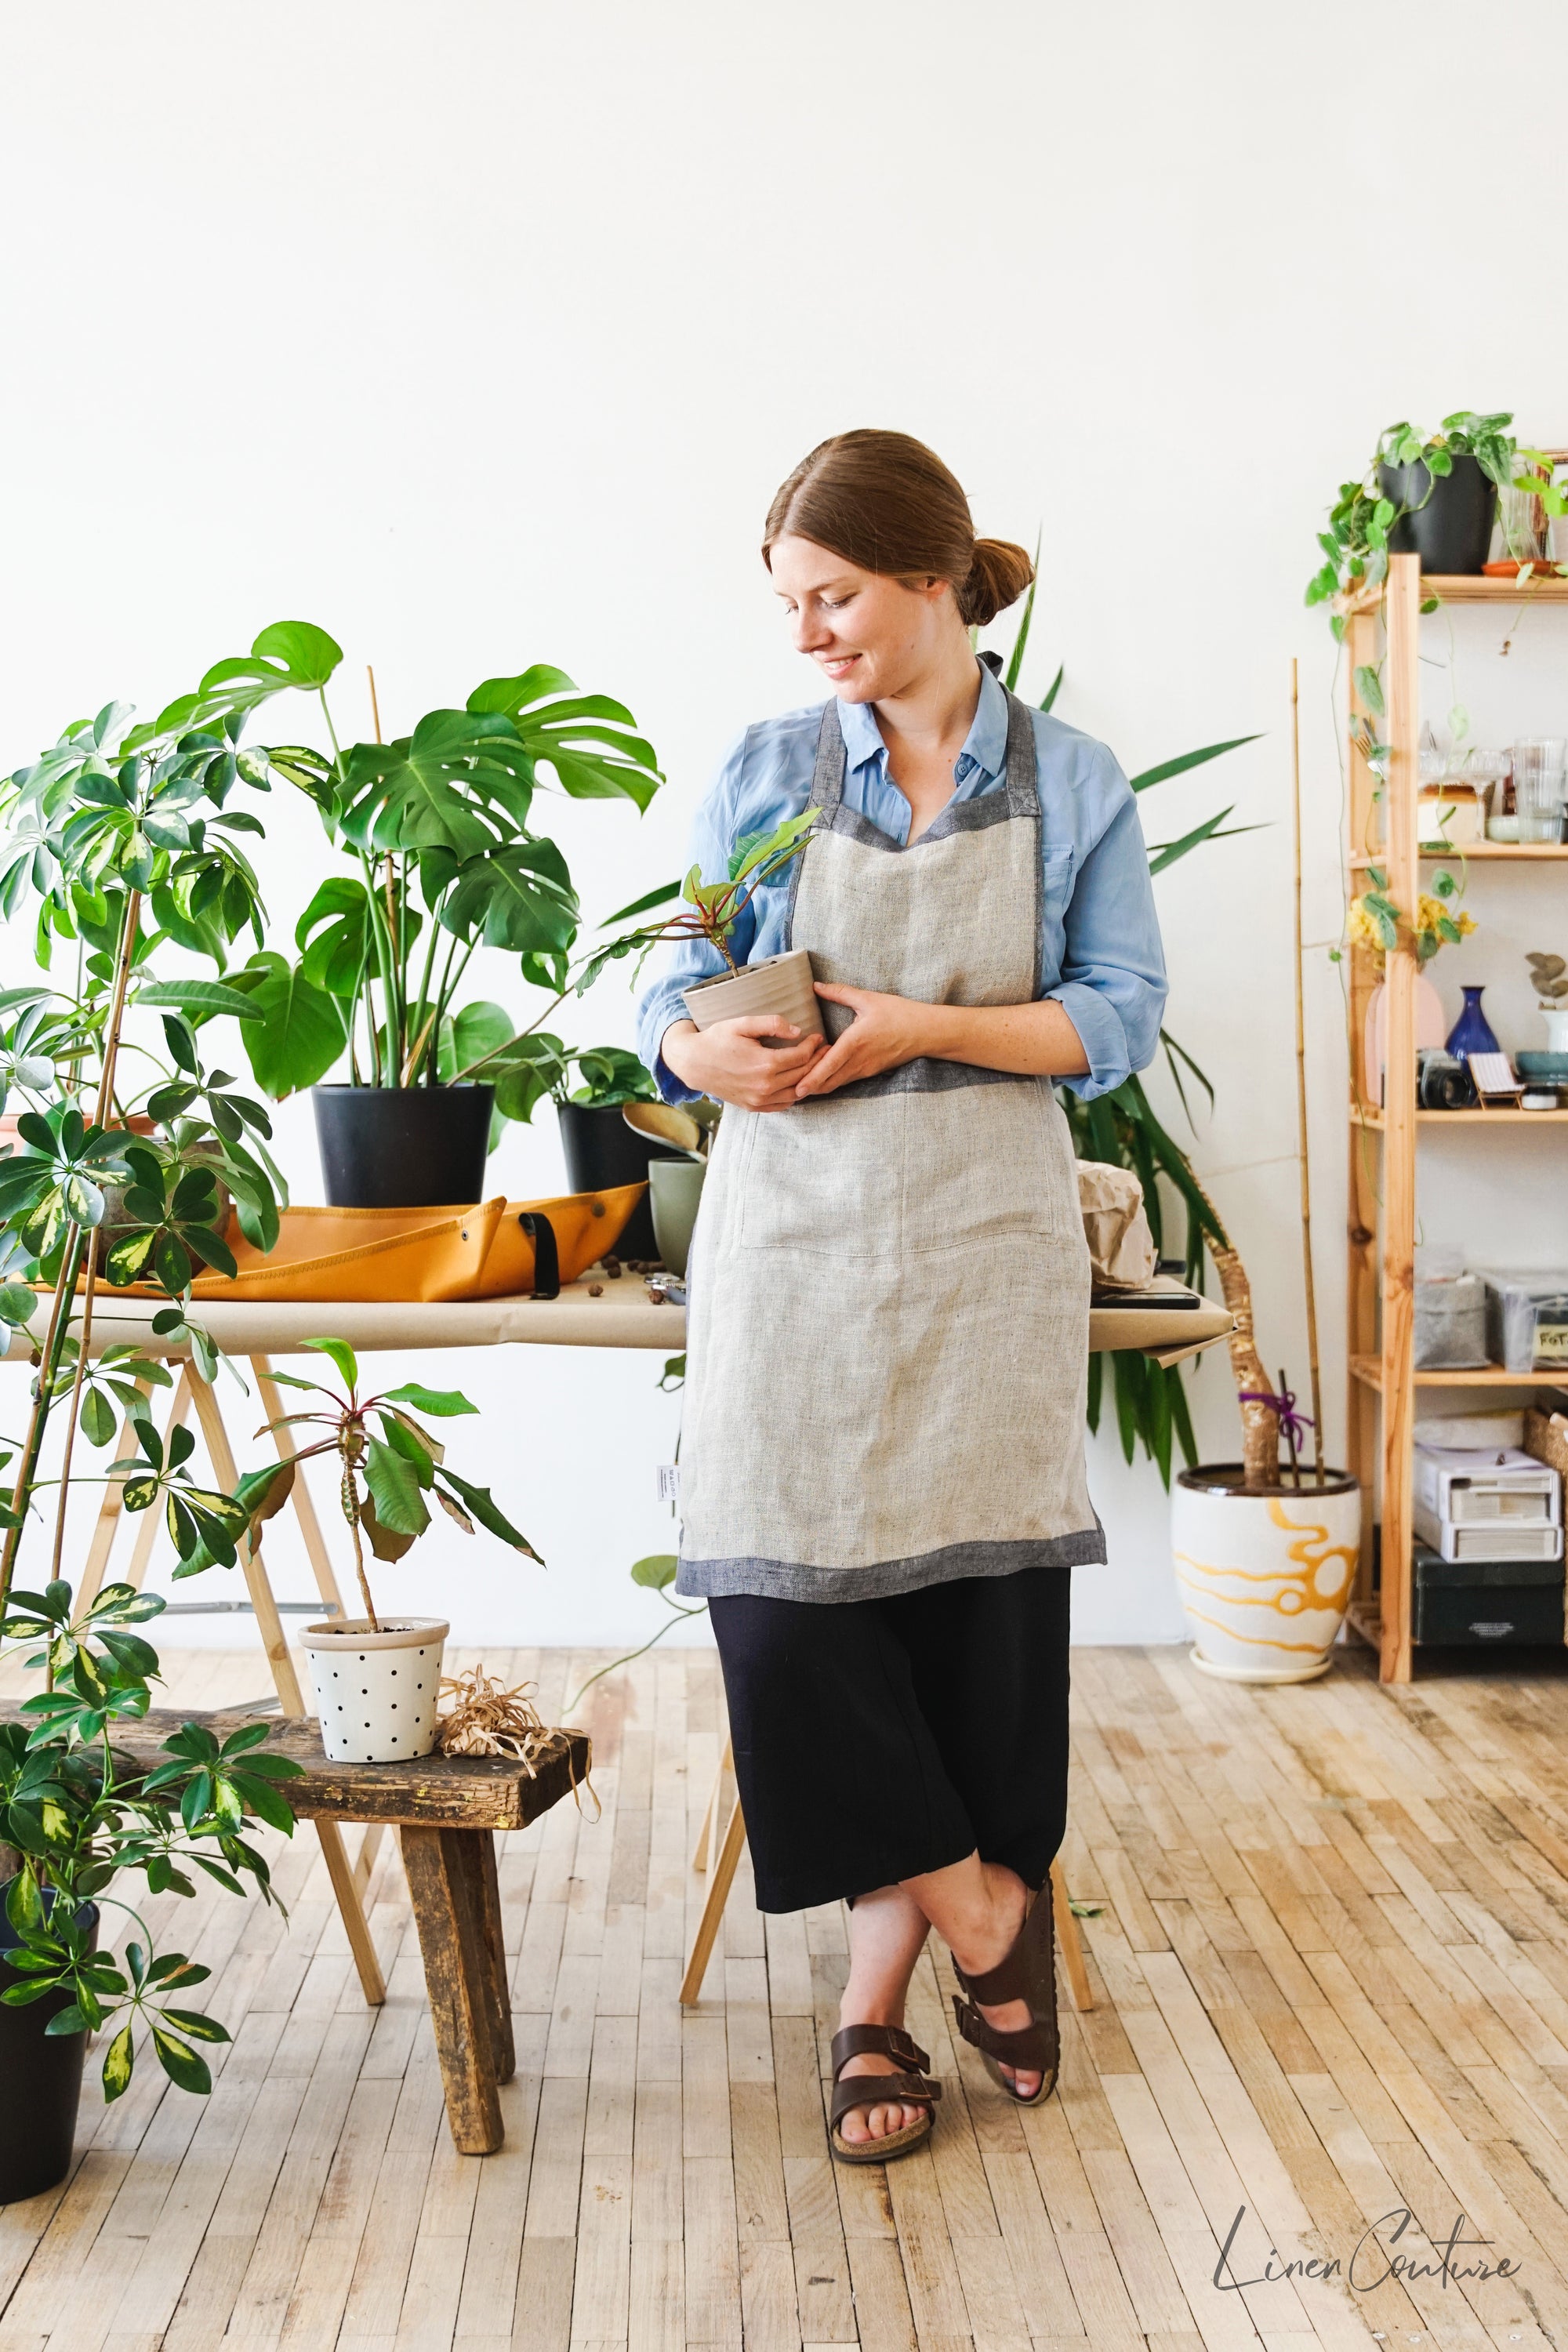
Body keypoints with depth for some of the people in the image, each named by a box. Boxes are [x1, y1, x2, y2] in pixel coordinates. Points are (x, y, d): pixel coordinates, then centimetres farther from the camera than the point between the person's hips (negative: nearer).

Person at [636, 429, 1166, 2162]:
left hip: (984, 1238, -1)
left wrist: (923, 1028, -15)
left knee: (974, 1594, 0)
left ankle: (881, 1993, 16)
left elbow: (1120, 1018, -1)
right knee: (788, 1595, -7)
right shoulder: (765, 774, 6)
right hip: (796, 1230, 1)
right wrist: (711, 1050, -18)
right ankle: (981, 1911, 12)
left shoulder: (1069, 784, 4)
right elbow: (670, 995, 6)